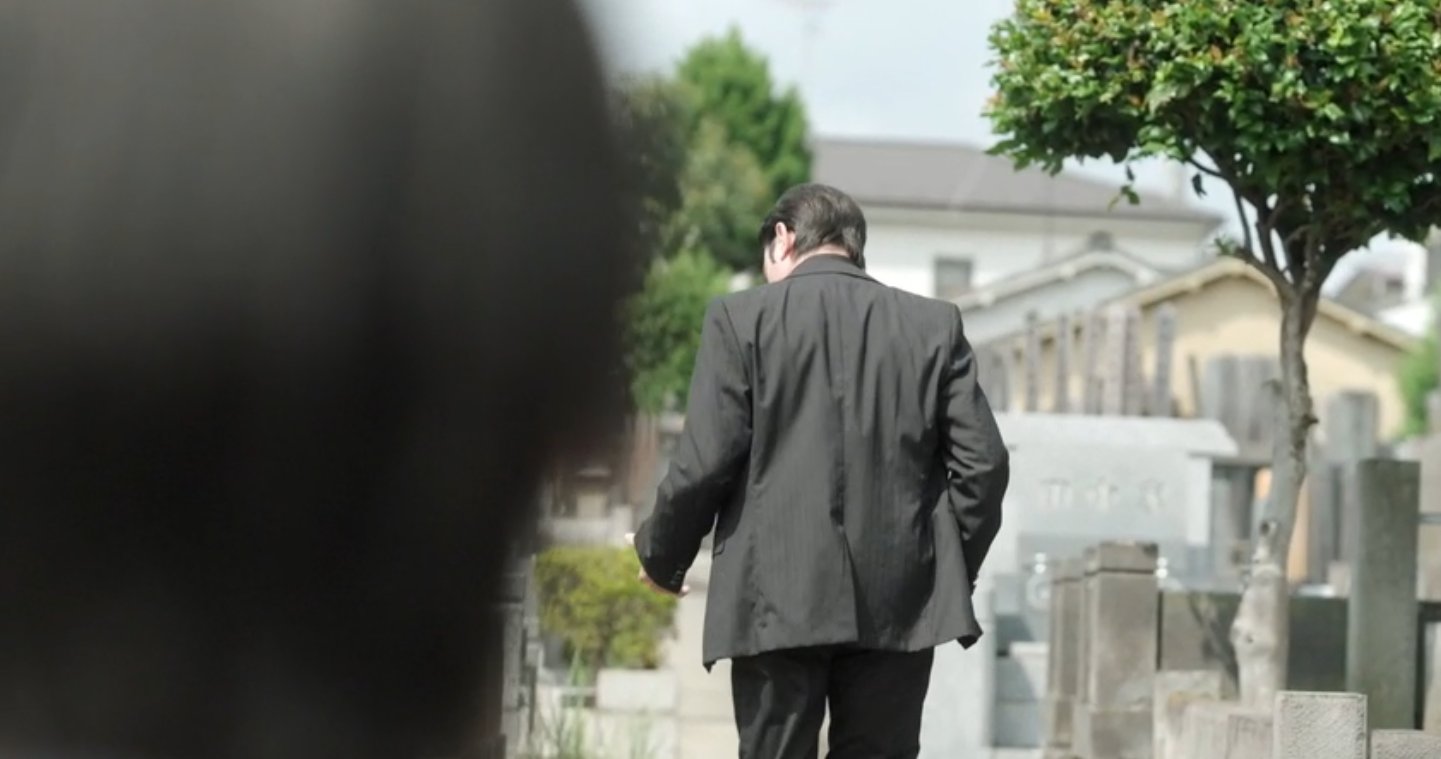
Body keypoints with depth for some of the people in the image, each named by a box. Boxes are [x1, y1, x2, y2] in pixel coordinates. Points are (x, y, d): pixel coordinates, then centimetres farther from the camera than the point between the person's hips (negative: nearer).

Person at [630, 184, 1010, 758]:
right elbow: (982, 464, 3)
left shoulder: (741, 318, 0)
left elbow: (704, 463, -5)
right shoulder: (936, 326, 8)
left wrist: (661, 556, 11)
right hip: (899, 603, 2)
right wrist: (953, 570, 16)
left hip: (776, 602, -2)